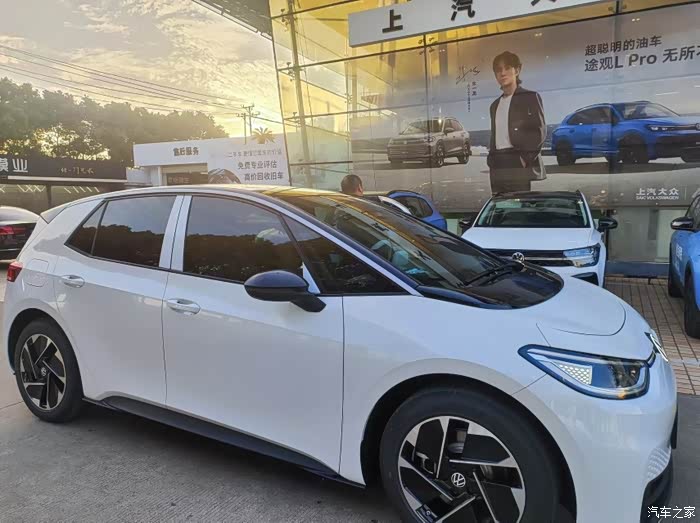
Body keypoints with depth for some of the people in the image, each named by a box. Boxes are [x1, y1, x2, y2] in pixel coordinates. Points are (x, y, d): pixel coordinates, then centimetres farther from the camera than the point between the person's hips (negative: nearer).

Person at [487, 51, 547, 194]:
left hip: (519, 165, -5)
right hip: (498, 166, 5)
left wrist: (527, 159, -12)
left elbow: (540, 131, -3)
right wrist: (491, 160, 7)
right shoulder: (495, 105, 21)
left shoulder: (530, 97, 4)